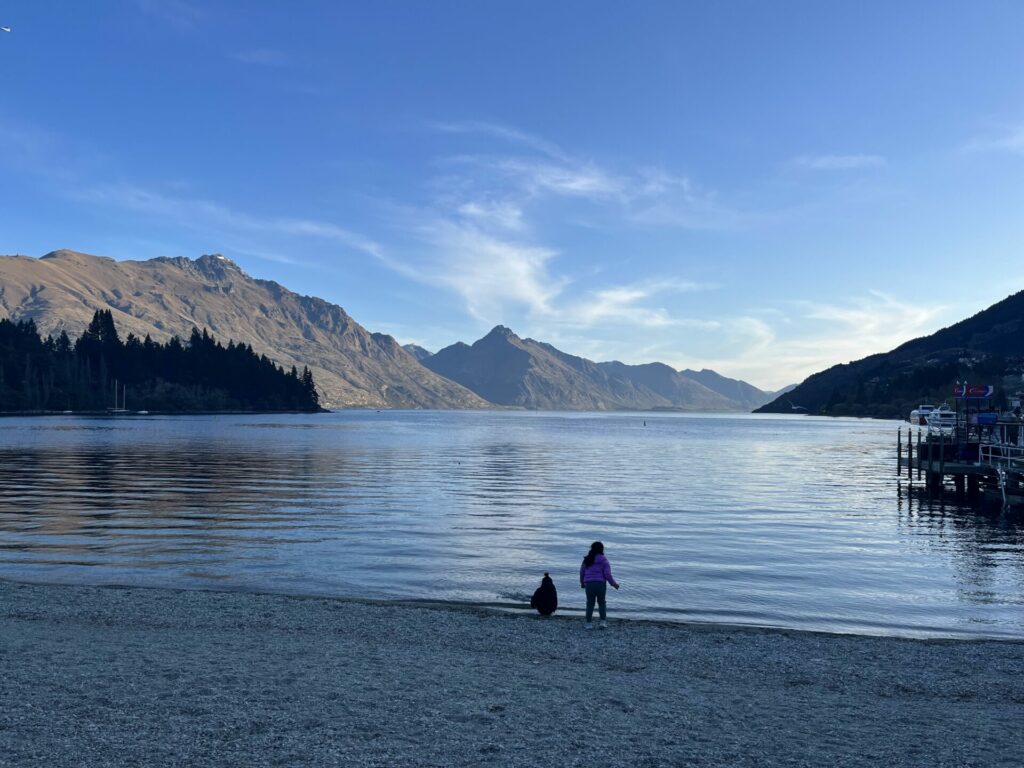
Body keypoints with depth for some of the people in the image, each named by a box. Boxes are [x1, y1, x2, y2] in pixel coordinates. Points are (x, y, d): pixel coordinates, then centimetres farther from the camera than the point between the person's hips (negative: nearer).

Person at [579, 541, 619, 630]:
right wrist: (614, 584, 5)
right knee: (601, 603, 12)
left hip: (589, 584, 2)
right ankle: (603, 622, 3)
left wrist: (582, 583, 27)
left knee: (590, 603, 10)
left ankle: (589, 623, 7)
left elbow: (582, 572, 12)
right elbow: (607, 574, -8)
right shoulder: (603, 560, -3)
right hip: (601, 584, -2)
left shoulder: (587, 560, 8)